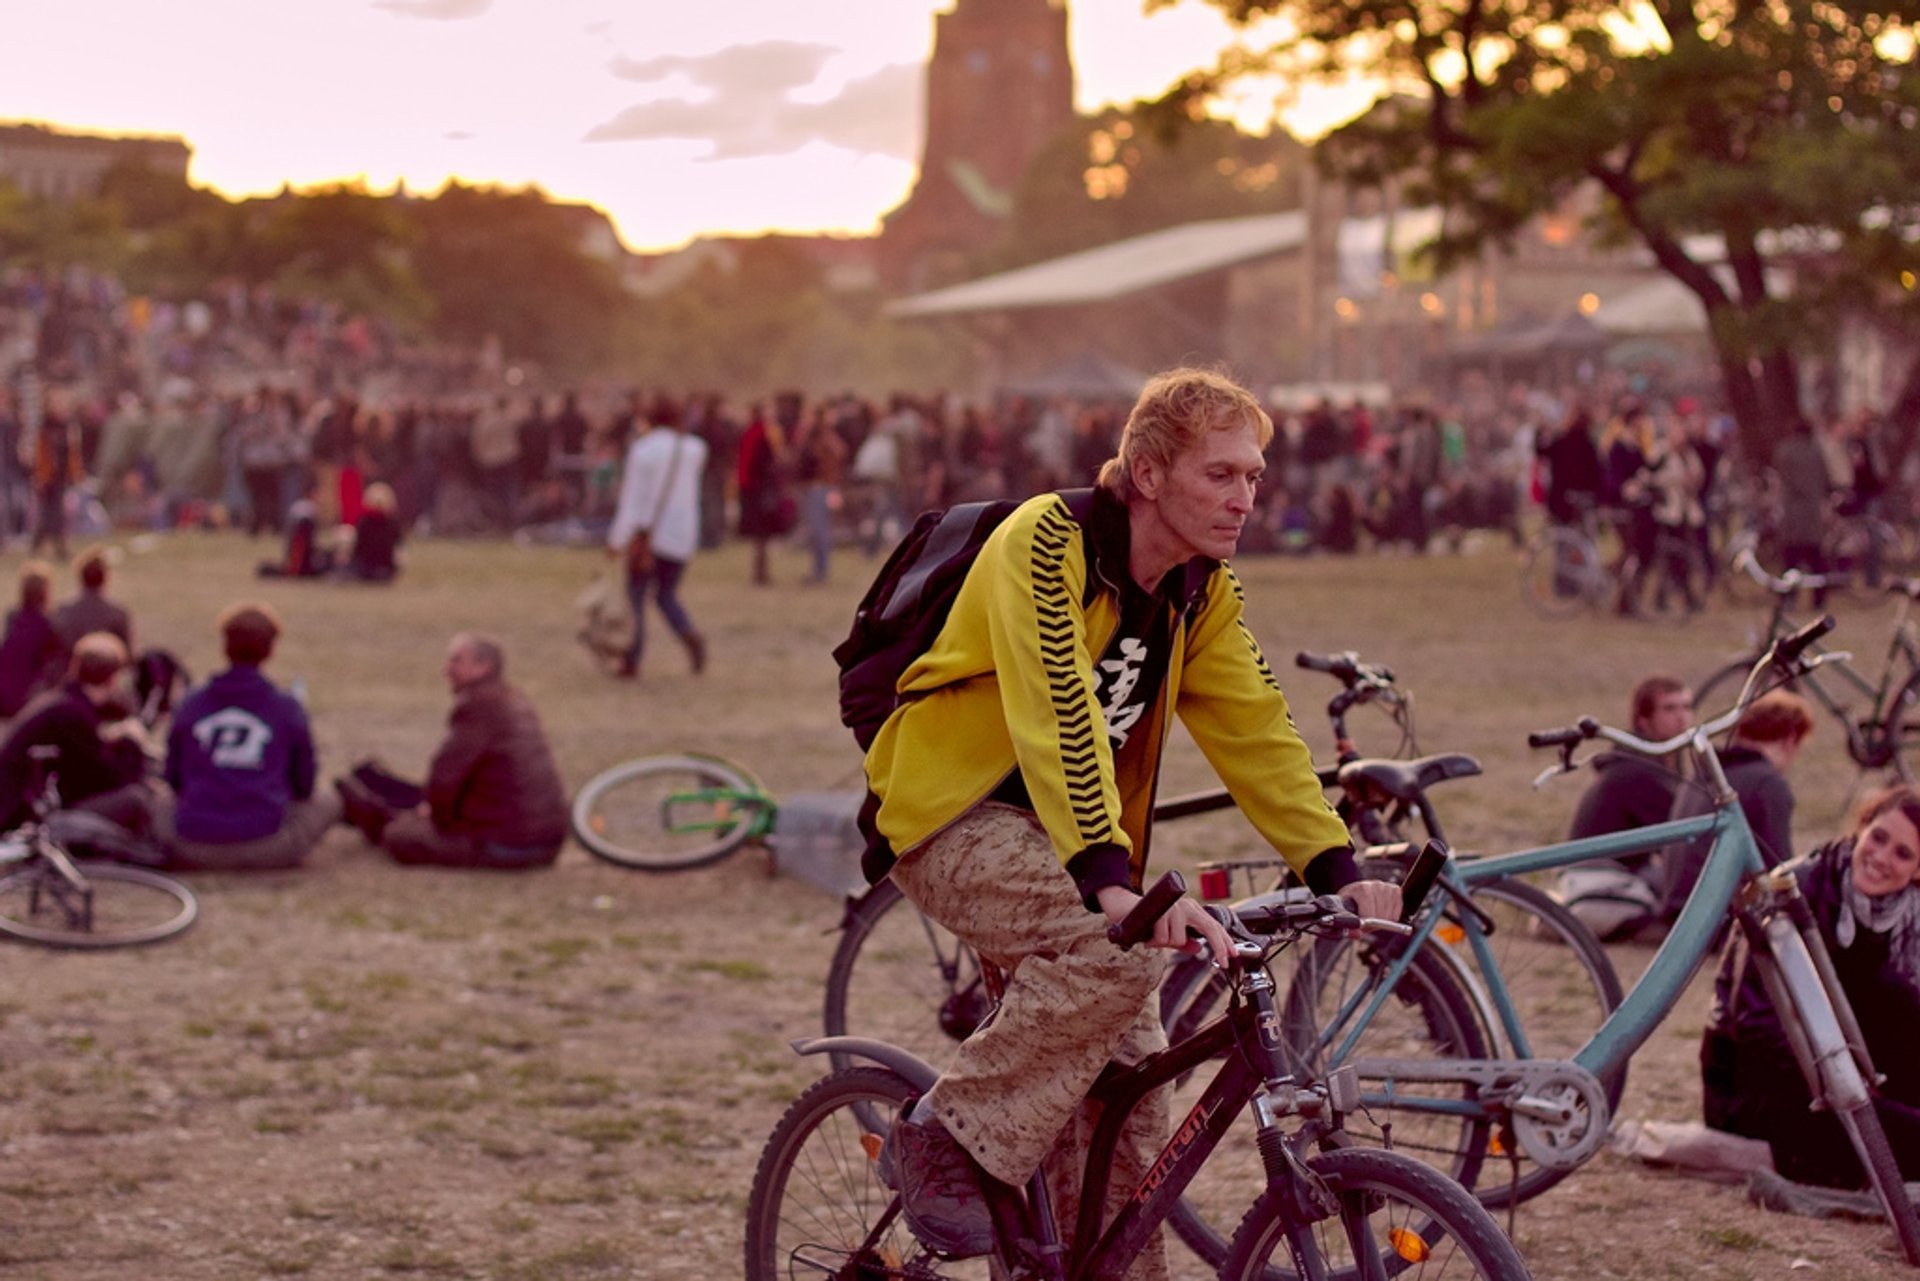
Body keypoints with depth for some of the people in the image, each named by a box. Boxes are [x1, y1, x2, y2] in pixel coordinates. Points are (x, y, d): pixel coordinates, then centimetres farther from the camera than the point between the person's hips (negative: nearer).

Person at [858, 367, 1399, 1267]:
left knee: (1131, 1080, 1)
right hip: (952, 818, -7)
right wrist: (1112, 883, -45)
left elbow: (1255, 729, -1)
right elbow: (1058, 718, -34)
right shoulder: (1049, 543, -23)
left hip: (1063, 829, 8)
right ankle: (944, 1141, -16)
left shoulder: (1202, 589, 1)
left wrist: (1336, 871, -13)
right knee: (1116, 952, -31)